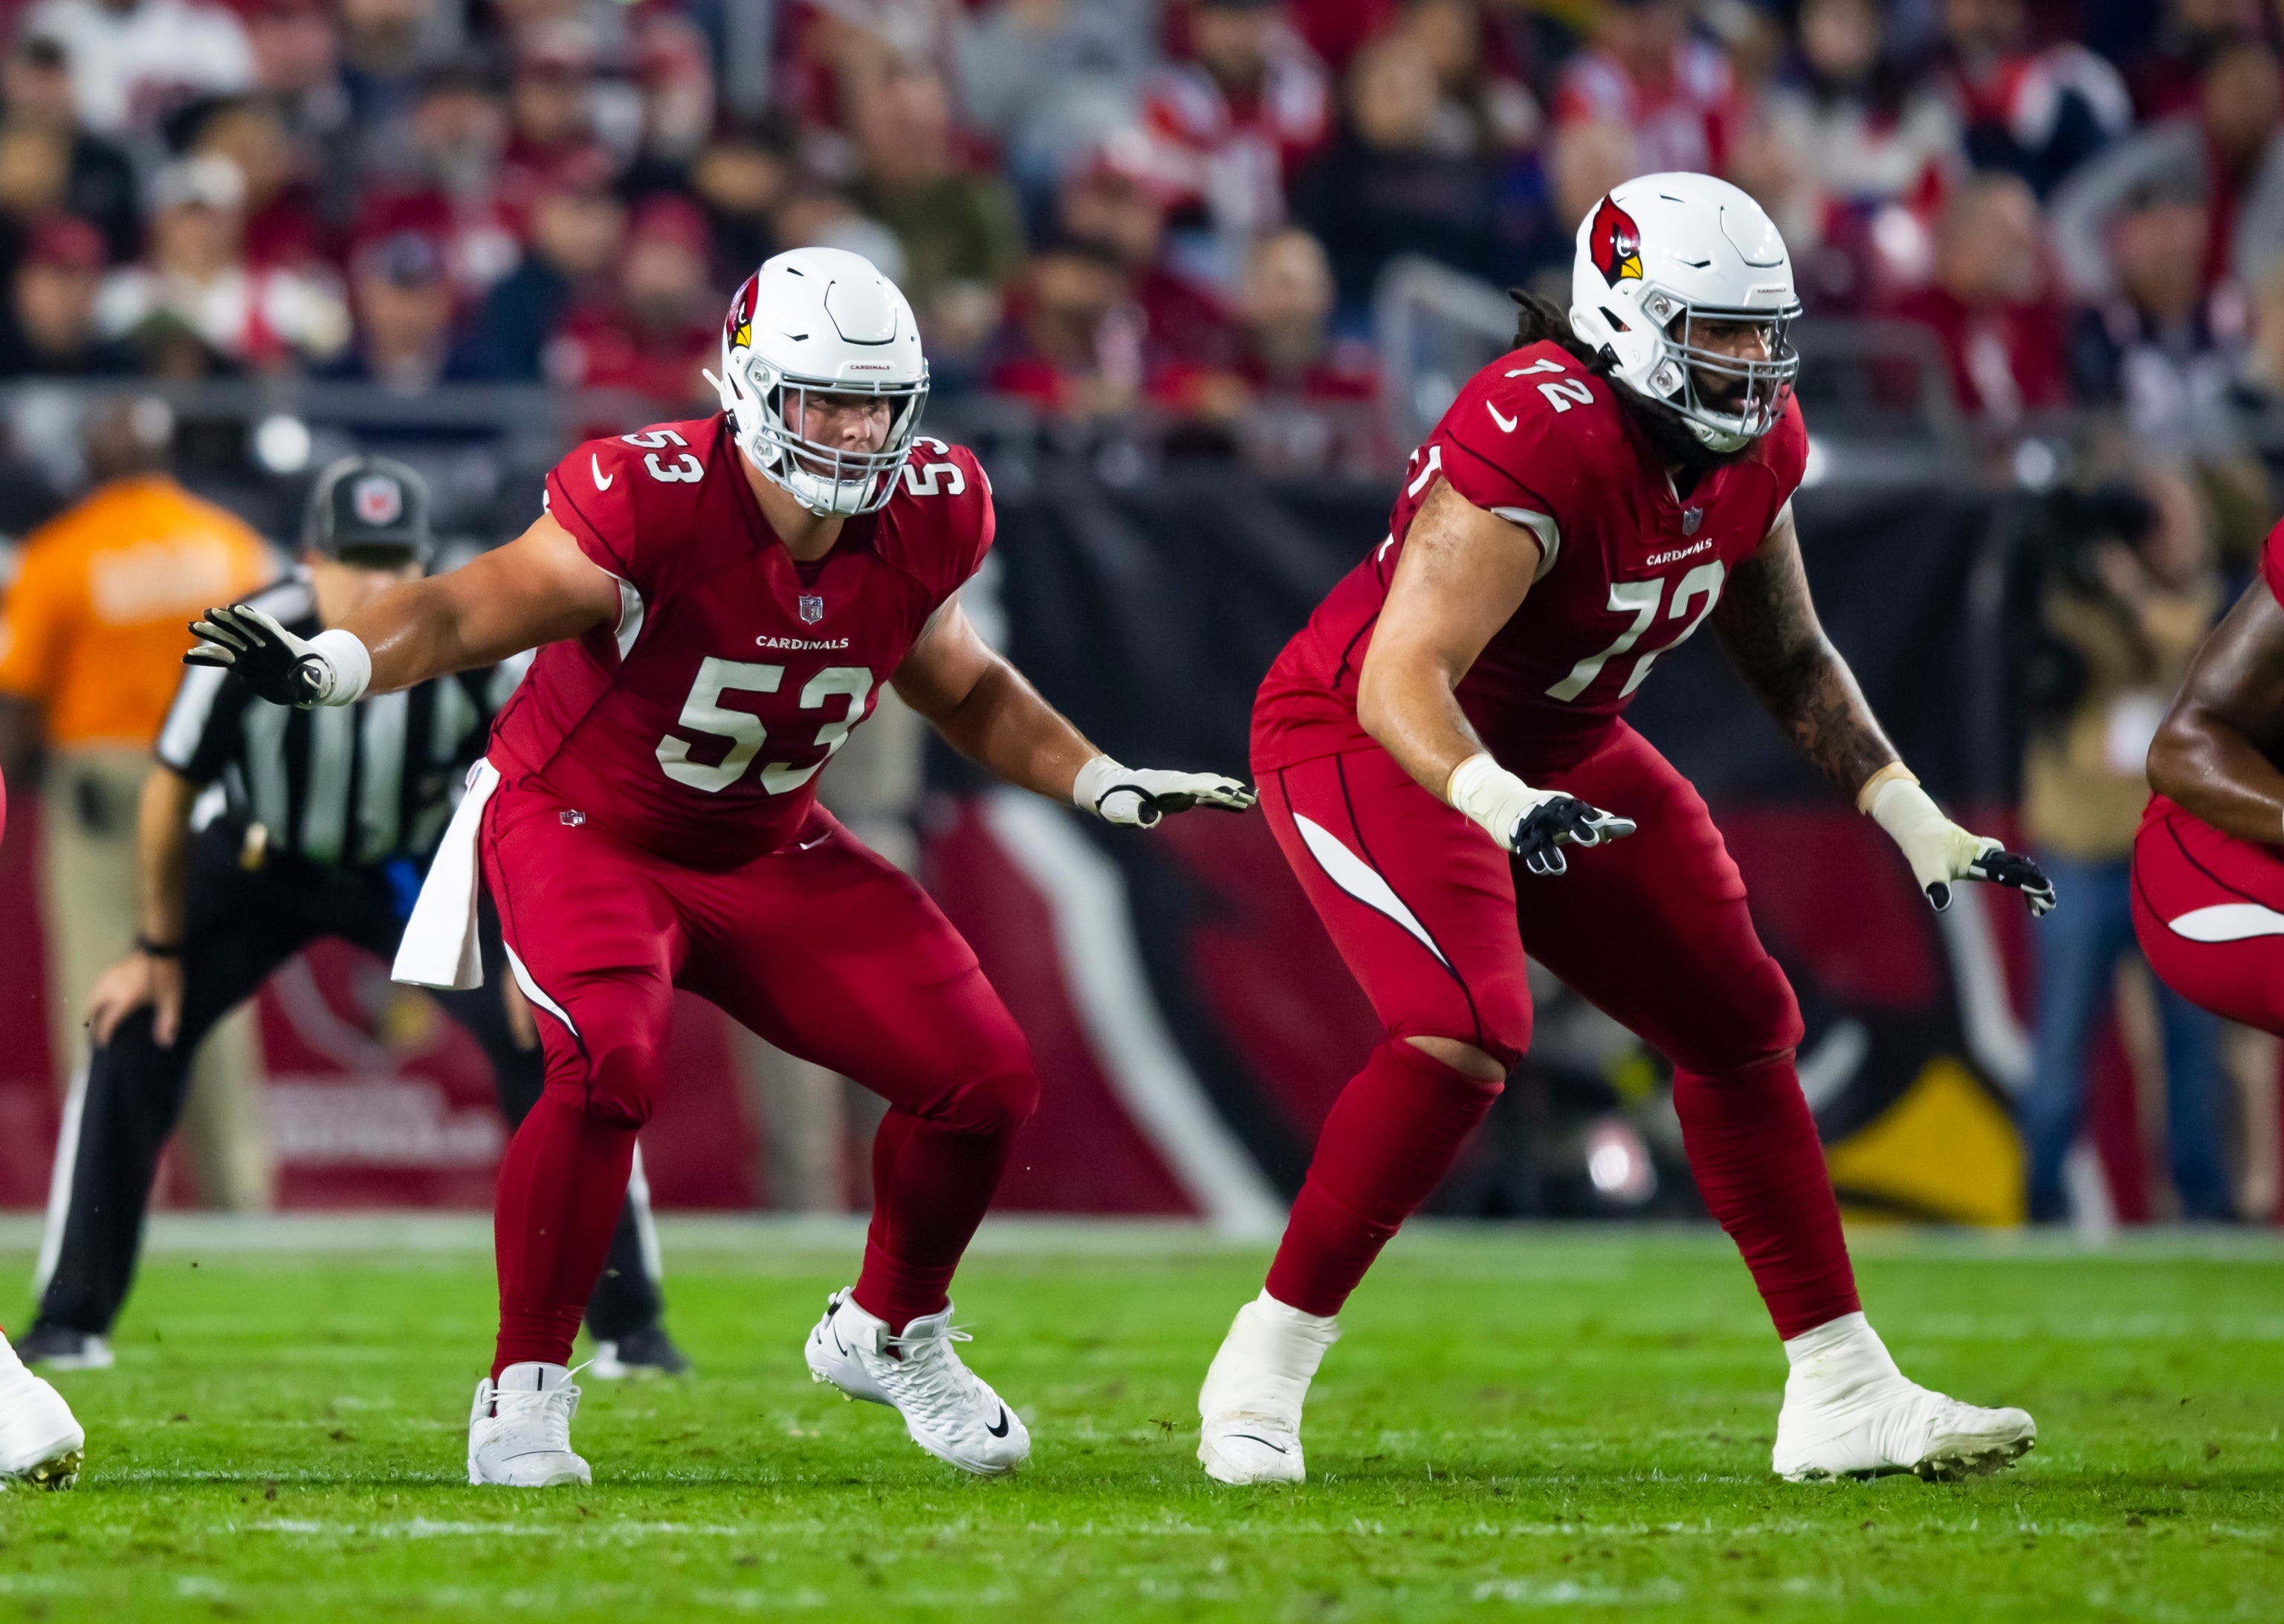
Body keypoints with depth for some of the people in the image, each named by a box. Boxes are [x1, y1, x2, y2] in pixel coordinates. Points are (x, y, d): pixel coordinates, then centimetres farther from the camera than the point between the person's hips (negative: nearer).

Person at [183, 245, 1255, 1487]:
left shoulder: (921, 522, -11)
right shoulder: (656, 504, -29)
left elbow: (962, 687, 10)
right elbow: (465, 613, -33)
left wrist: (1106, 786, 3)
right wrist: (331, 665, -52)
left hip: (765, 852, 6)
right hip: (582, 827, -6)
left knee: (984, 1080, -3)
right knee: (609, 1067, -33)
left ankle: (888, 1335, 25)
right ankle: (524, 1395, -17)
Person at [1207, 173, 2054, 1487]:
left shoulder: (1755, 448, -6)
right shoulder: (1538, 443, -32)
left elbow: (1791, 659, 11)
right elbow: (1401, 681, -36)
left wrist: (1916, 821, 4)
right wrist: (1498, 801, -54)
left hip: (1555, 749, 9)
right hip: (1368, 741, -9)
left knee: (1738, 1023, 5)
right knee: (1464, 1038, -27)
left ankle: (1842, 1394, 13)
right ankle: (1265, 1367, -12)